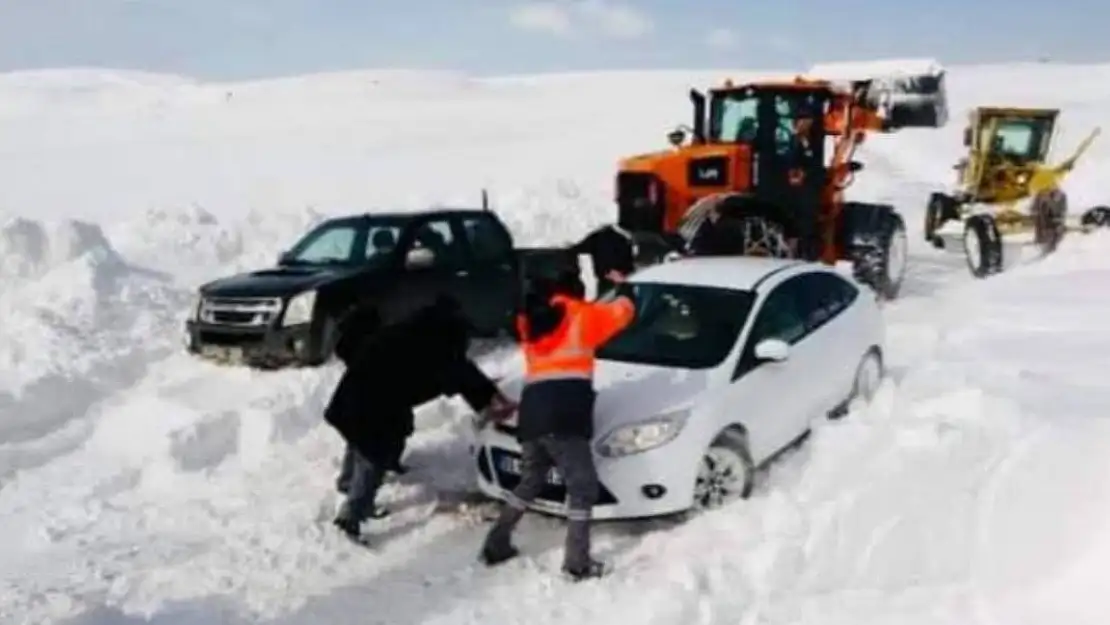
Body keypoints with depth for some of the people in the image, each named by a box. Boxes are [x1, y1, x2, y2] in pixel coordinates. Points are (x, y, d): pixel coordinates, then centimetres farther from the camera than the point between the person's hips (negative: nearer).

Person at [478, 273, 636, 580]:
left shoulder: (531, 321, 24)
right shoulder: (580, 315, 8)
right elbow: (622, 312, 19)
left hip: (531, 415, 7)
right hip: (563, 417, -6)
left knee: (529, 482, 24)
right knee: (582, 487, 2)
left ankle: (495, 544, 27)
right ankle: (577, 562, 0)